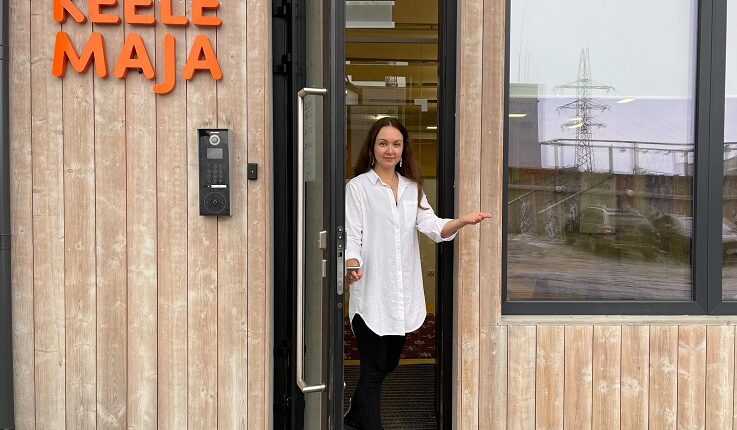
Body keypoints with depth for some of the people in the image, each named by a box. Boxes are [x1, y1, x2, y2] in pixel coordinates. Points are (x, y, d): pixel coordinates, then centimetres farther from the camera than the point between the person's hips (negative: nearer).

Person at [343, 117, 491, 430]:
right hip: (371, 295, -6)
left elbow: (432, 226, -3)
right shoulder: (358, 187, -4)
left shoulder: (412, 188, 11)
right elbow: (351, 235, -10)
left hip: (403, 295, 6)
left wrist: (462, 221, -23)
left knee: (388, 364, 18)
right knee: (373, 371, 0)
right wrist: (352, 264, -31)